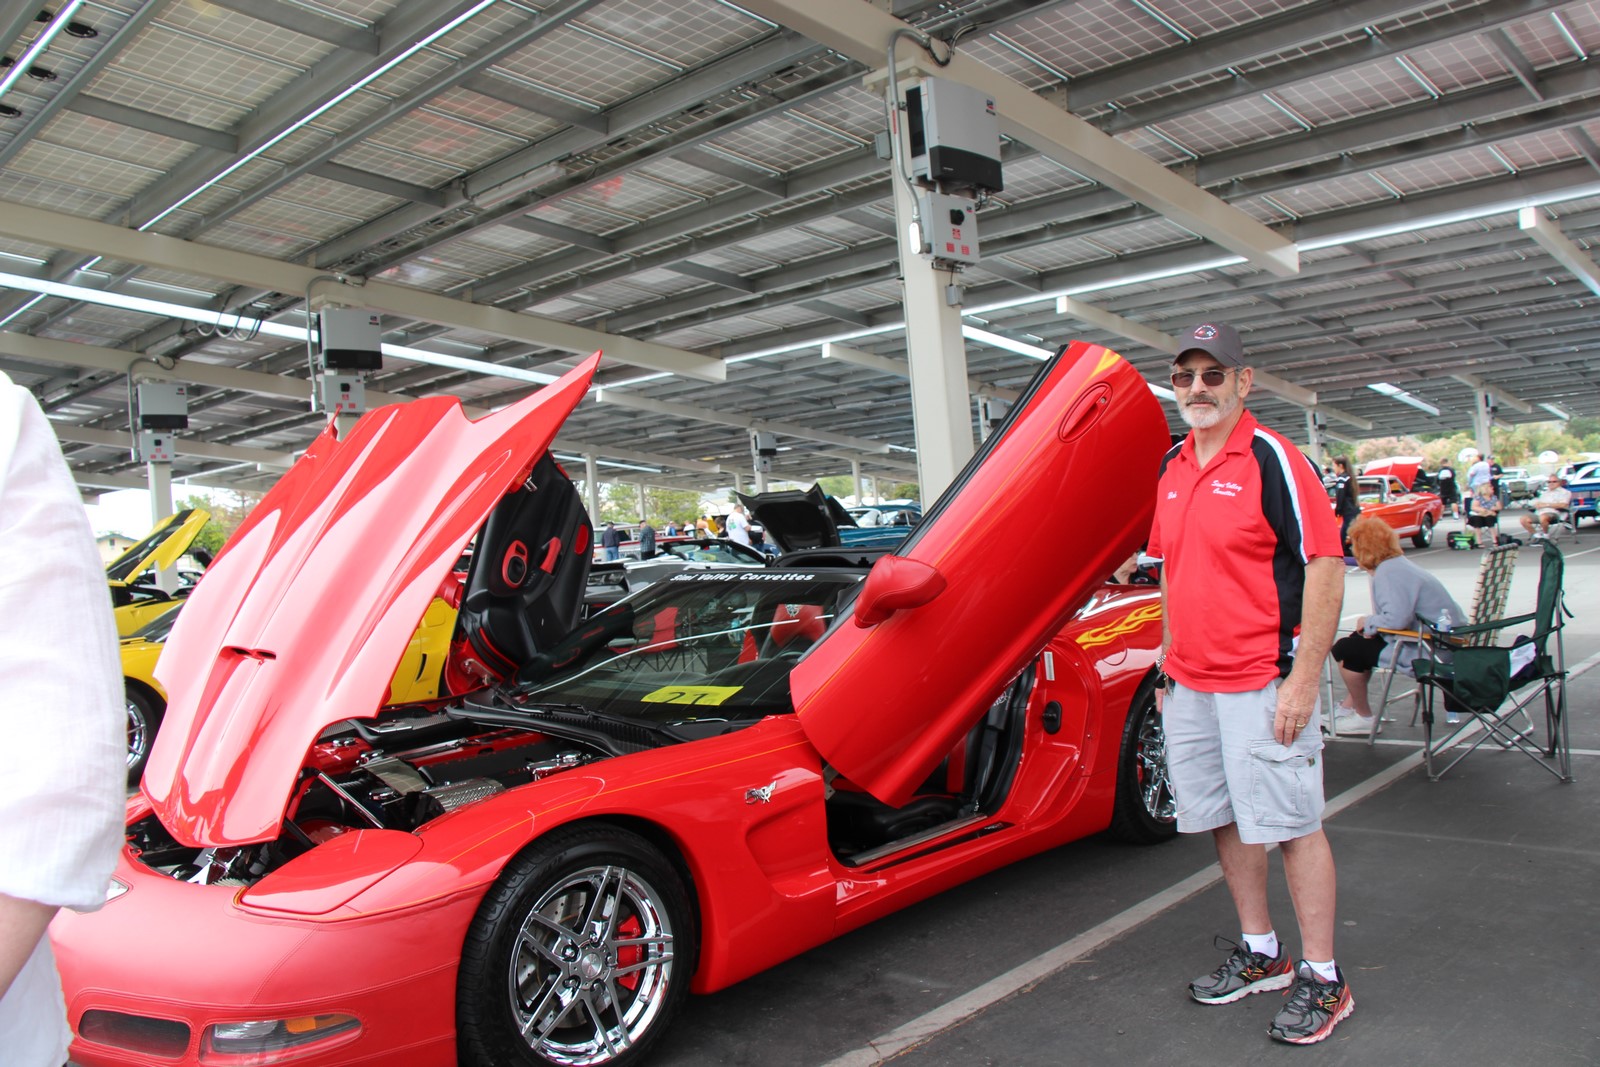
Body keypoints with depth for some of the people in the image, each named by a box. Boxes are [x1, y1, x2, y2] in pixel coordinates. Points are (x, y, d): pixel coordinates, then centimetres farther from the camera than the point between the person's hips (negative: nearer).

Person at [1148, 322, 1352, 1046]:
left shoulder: (1273, 459, -10)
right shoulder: (1172, 467, 12)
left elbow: (1326, 566, -13)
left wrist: (1303, 678, -18)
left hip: (1263, 682, -7)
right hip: (1189, 684, 7)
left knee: (1292, 824, 1)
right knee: (1225, 821, 15)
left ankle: (1321, 978, 15)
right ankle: (1261, 953, 31)